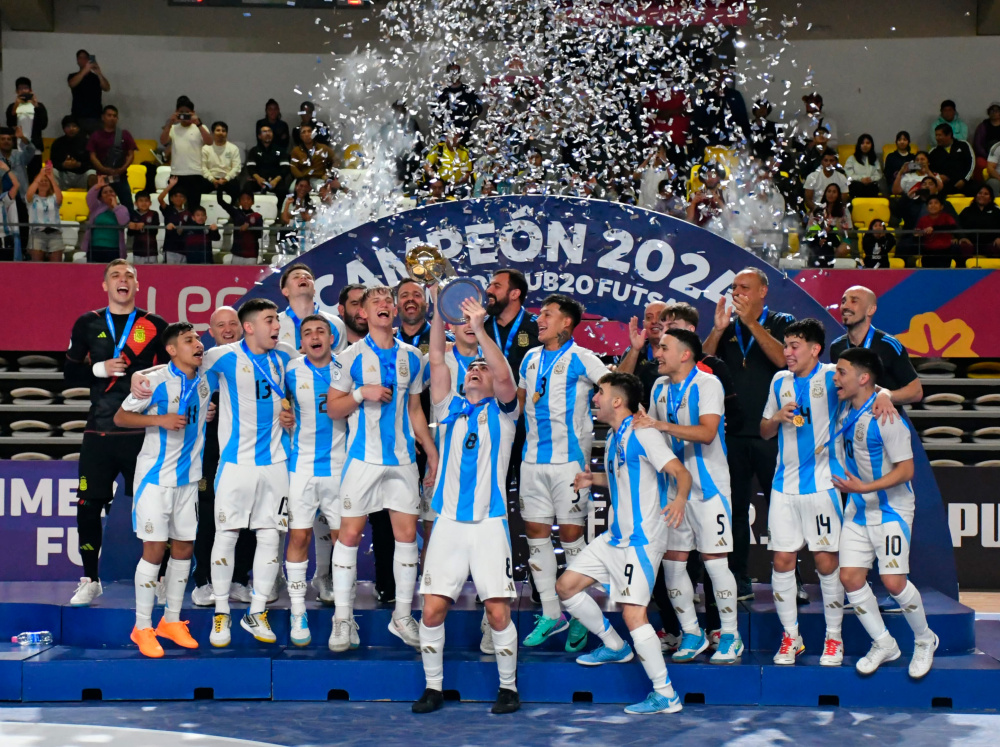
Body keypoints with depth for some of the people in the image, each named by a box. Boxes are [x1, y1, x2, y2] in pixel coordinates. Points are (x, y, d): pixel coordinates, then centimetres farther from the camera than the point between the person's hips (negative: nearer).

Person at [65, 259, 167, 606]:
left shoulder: (155, 326, 5)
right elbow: (71, 374, 8)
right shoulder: (88, 324, 9)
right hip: (99, 431, 1)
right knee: (88, 506, 0)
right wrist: (100, 369, -8)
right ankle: (90, 581, 15)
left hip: (142, 431, -1)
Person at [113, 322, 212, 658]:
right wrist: (161, 419, -21)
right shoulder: (156, 381, -13)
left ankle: (171, 621, 21)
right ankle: (142, 627, 4)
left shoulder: (206, 382, 4)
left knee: (184, 547, 8)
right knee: (154, 548, -5)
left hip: (188, 476, 6)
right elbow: (120, 417, -10)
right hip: (155, 476, -6)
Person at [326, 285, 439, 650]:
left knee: (407, 533, 2)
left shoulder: (412, 357, 9)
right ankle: (342, 618, 4)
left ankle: (402, 616, 13)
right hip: (363, 457, -3)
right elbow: (332, 407, 0)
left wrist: (432, 451, 13)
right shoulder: (351, 356, -1)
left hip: (403, 457, 3)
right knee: (350, 534, -4)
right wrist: (362, 392, -17)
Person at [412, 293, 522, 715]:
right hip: (449, 522, 2)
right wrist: (439, 311, -1)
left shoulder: (501, 412, 8)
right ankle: (433, 687, 10)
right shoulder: (449, 409, 15)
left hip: (489, 523, -2)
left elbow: (505, 375, -10)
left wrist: (480, 329, -16)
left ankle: (508, 687, 9)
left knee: (498, 609, -6)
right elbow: (437, 361, 6)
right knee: (433, 608, -3)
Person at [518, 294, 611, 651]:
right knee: (536, 534, 5)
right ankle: (551, 614, 15)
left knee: (571, 534, -3)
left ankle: (580, 620, 6)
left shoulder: (581, 359, -5)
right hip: (533, 459, 6)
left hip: (569, 459, -6)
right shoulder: (531, 358, 13)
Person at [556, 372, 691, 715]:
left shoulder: (642, 433, -15)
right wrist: (593, 479, 12)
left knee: (633, 613, -16)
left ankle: (666, 696, -7)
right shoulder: (613, 437, 13)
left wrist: (679, 500, -41)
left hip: (641, 539, -10)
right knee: (566, 586, 12)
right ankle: (615, 646, 28)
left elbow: (680, 472, -20)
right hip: (615, 536, 10)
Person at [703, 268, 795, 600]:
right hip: (732, 432, 3)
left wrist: (750, 322, -17)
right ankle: (738, 579, 11)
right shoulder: (727, 328, 13)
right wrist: (717, 329, -12)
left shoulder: (781, 323, 5)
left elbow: (783, 358, -14)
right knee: (735, 507, 5)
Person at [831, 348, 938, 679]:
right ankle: (883, 644, 16)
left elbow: (905, 469, -21)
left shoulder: (886, 417, -21)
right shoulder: (845, 413, 3)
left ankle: (924, 640, 15)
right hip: (858, 508, 7)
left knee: (893, 581, -11)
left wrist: (864, 487, -27)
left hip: (891, 508, -7)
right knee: (850, 577, 0)